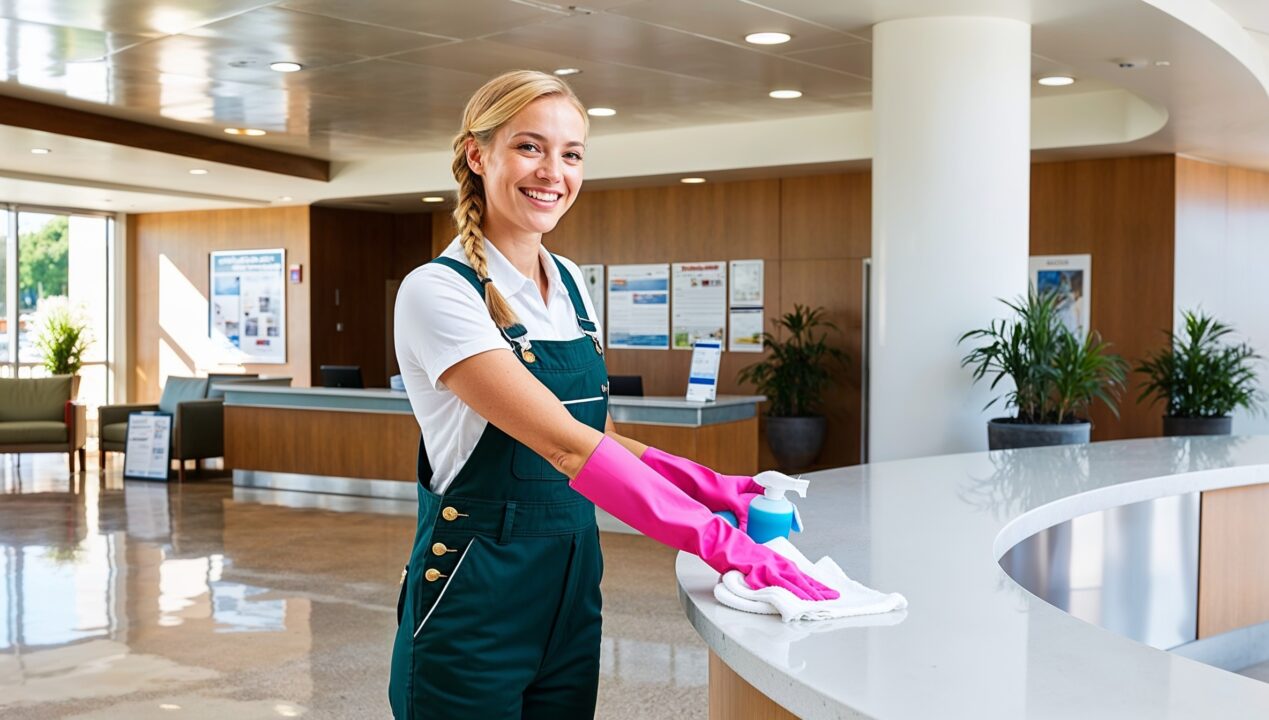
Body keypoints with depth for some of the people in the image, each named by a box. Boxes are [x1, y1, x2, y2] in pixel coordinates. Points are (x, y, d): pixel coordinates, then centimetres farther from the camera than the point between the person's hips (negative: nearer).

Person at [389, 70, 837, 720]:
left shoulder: (570, 283, 6)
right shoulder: (439, 292, -17)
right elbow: (566, 446, -26)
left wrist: (710, 487, -3)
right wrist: (722, 543, -29)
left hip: (571, 591, 7)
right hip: (474, 598, -6)